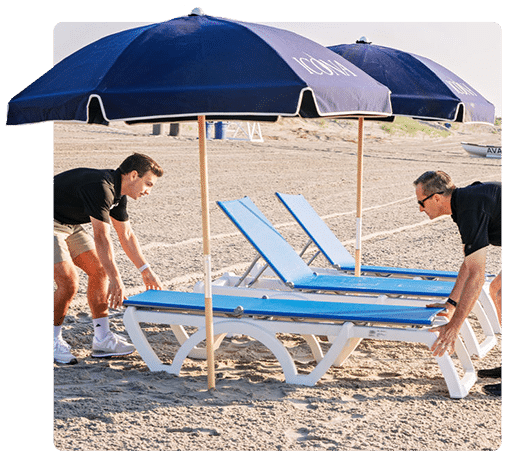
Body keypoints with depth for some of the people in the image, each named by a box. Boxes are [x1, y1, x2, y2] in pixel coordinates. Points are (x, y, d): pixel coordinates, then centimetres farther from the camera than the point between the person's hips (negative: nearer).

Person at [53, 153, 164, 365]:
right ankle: (53, 341, 2)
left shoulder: (117, 192, 4)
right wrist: (115, 279, -33)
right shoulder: (101, 188, -27)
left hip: (69, 225, 10)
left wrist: (146, 270, 18)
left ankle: (102, 339, 7)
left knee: (98, 270, 4)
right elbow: (101, 238, -32)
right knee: (69, 282, -17)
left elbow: (126, 234, 15)